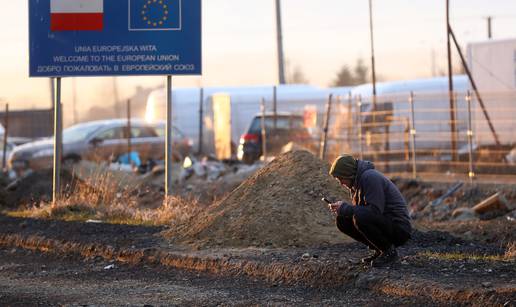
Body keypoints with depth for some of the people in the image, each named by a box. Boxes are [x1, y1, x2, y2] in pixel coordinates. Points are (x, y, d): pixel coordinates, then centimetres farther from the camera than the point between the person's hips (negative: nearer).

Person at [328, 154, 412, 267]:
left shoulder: (370, 177, -18)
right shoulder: (358, 181, 13)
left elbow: (375, 211, -26)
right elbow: (359, 209, 18)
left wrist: (345, 208, -20)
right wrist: (342, 209, -3)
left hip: (399, 229, -10)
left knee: (360, 217, -32)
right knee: (342, 220, 0)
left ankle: (389, 251, -11)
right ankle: (378, 250, 8)